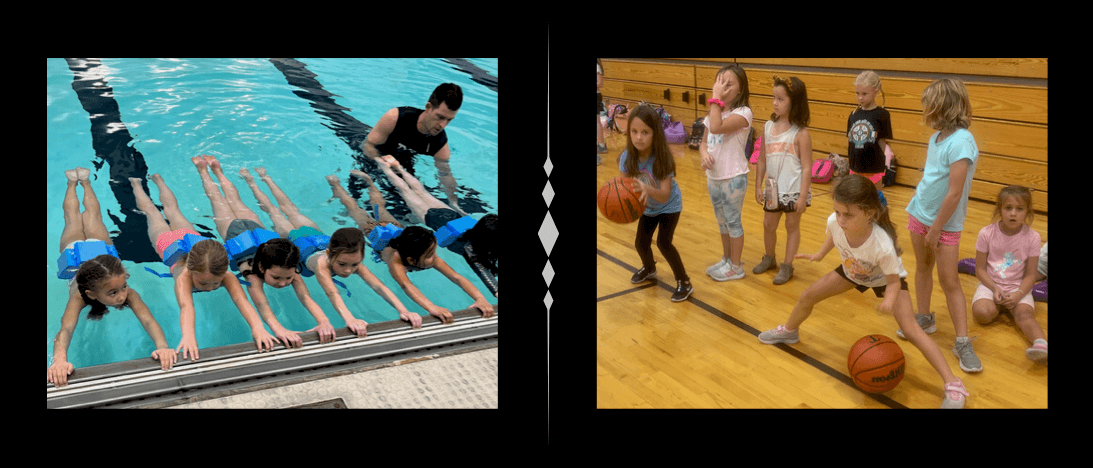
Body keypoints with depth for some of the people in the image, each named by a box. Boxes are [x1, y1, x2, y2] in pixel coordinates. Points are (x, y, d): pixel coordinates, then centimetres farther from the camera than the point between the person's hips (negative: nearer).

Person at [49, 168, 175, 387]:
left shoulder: (128, 293, -47)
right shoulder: (79, 296, -48)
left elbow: (148, 320, -60)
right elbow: (65, 329, -62)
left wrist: (163, 346, -79)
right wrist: (59, 359, -82)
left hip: (103, 249, 1)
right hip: (74, 252, 0)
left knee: (93, 216, 32)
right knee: (72, 218, 30)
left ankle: (85, 181, 56)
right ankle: (72, 182, 56)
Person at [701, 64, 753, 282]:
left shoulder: (743, 112, -16)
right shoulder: (714, 113, 7)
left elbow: (717, 128, -31)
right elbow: (704, 142, 9)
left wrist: (715, 98, -24)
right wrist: (704, 154, -13)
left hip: (733, 178, -7)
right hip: (713, 178, 7)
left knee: (733, 221, 4)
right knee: (722, 221, 18)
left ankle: (736, 266, 17)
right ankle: (726, 260, 34)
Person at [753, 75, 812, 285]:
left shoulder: (800, 133, -14)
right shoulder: (768, 127, 0)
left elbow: (807, 167, -13)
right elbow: (762, 160, 7)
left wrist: (803, 196, -15)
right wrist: (758, 186, 6)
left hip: (794, 190, -5)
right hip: (774, 189, 5)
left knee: (792, 226, 10)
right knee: (768, 225, 15)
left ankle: (787, 266, 21)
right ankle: (769, 258, 37)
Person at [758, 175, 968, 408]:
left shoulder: (883, 246, -45)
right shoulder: (835, 222, -35)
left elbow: (893, 281, -29)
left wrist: (889, 301, -46)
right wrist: (820, 254, -4)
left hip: (887, 278, -5)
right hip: (852, 271, 5)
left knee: (911, 329, -19)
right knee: (807, 296, 10)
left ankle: (953, 384, -10)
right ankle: (789, 331, 43)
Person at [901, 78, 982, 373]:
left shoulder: (960, 142, -24)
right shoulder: (936, 137, 1)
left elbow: (955, 194, -24)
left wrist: (936, 229, -18)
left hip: (945, 223, -7)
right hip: (920, 213, 7)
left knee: (949, 281, -5)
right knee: (922, 266, 17)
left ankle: (963, 343, 1)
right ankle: (924, 318, 34)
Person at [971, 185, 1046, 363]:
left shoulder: (1032, 237, -5)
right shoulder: (987, 233, -6)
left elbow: (1030, 275, -3)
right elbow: (980, 268, -2)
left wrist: (1018, 294, -20)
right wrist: (995, 289, -17)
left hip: (1019, 287, 0)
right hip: (990, 284, 1)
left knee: (1024, 313, -30)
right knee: (982, 313, -28)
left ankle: (1041, 343, -54)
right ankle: (1001, 306, 3)